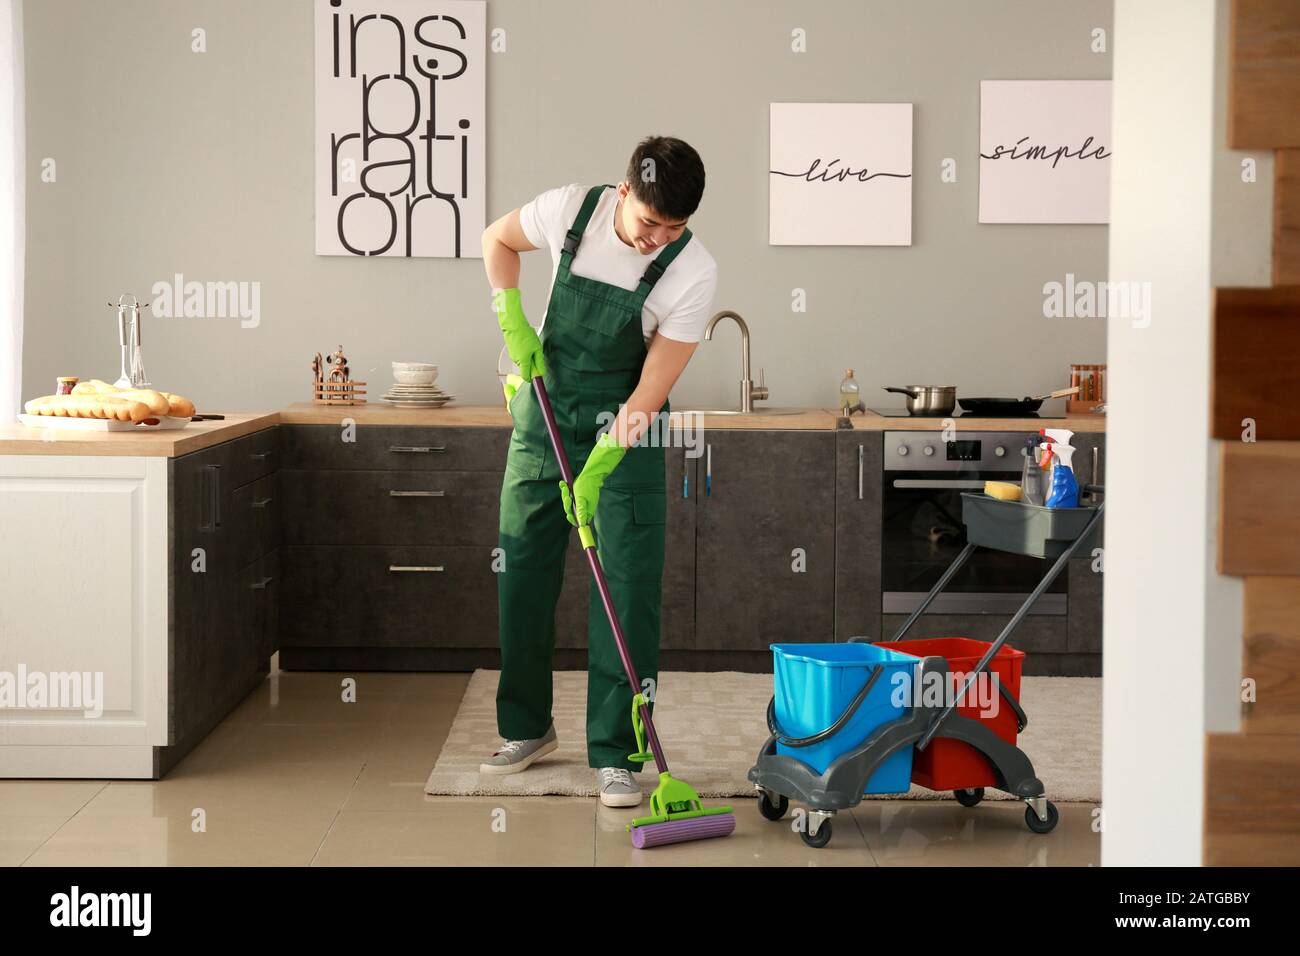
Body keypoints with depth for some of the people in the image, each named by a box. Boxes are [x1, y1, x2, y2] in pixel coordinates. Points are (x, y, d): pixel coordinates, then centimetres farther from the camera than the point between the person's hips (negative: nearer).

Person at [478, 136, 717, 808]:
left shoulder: (694, 272, -20)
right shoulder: (570, 210, -14)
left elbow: (651, 388, -19)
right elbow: (497, 238, 8)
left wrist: (597, 471, -26)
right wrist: (513, 320, -6)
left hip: (625, 432, -3)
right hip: (543, 416, 3)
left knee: (627, 593, -8)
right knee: (521, 575, 8)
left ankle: (615, 756, -1)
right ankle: (526, 729, 25)